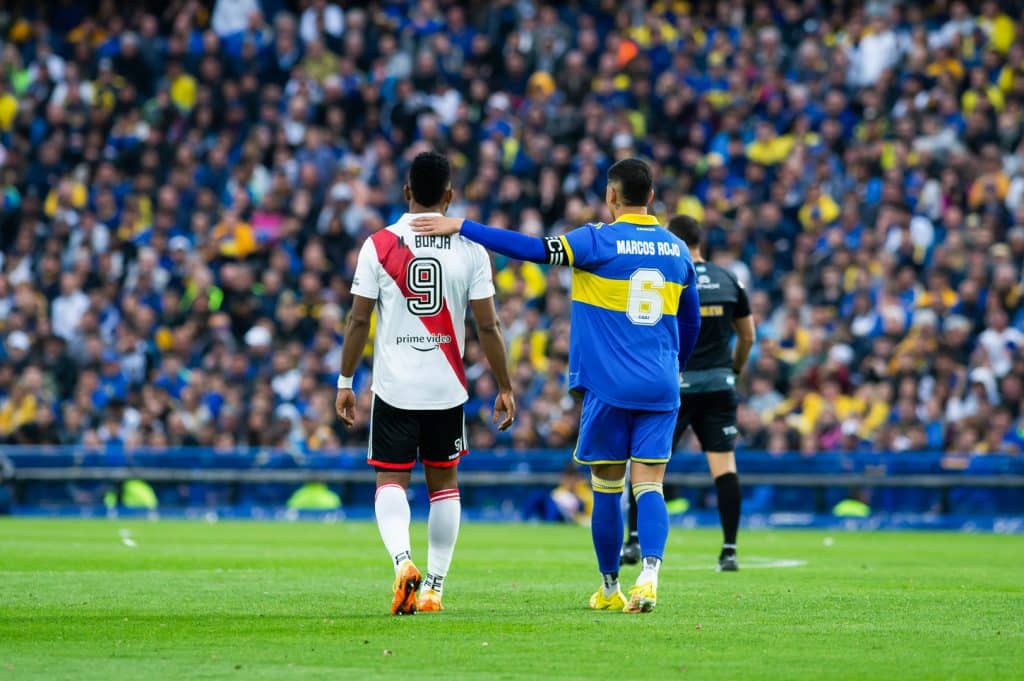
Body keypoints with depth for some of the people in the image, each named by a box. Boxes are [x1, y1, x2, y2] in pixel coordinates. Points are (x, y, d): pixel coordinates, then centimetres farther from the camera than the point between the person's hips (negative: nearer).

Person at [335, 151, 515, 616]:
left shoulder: (379, 245, -4)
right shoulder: (469, 247, -2)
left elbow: (359, 320, -3)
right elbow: (487, 325, -2)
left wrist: (345, 382, 6)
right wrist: (505, 388, 6)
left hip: (394, 386, -1)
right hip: (447, 387, 1)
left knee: (391, 481, 4)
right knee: (444, 484, 13)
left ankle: (402, 559, -22)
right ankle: (434, 587, 13)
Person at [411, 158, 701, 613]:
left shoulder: (600, 241, -7)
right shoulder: (677, 250, 10)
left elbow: (532, 249, -15)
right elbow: (691, 323, 19)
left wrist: (460, 228, -11)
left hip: (609, 387, -3)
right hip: (660, 389, 3)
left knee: (606, 489, 7)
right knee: (649, 486, -1)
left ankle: (609, 589, 16)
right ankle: (649, 573, -22)